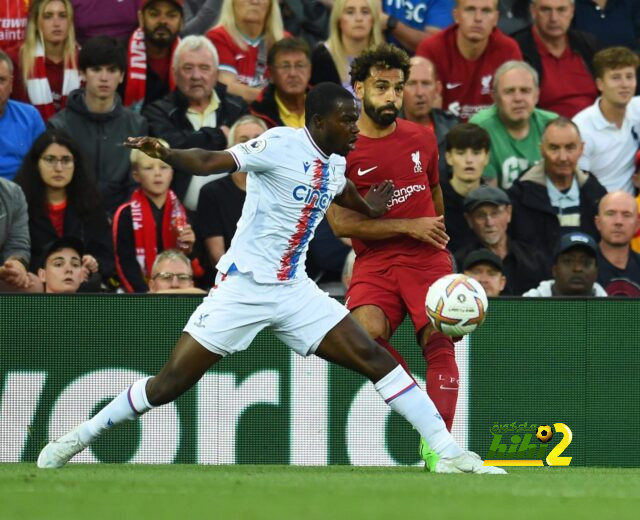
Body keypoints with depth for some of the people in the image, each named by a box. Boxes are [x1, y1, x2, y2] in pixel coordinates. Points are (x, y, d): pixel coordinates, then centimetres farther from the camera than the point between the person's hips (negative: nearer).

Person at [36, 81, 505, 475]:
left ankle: (450, 455, -4)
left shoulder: (335, 165, 9)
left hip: (294, 291, 6)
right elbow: (212, 161, -26)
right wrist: (165, 154, -42)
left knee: (373, 357, -5)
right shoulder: (282, 144, -13)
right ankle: (77, 440, 10)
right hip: (242, 287, -6)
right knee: (173, 382, -6)